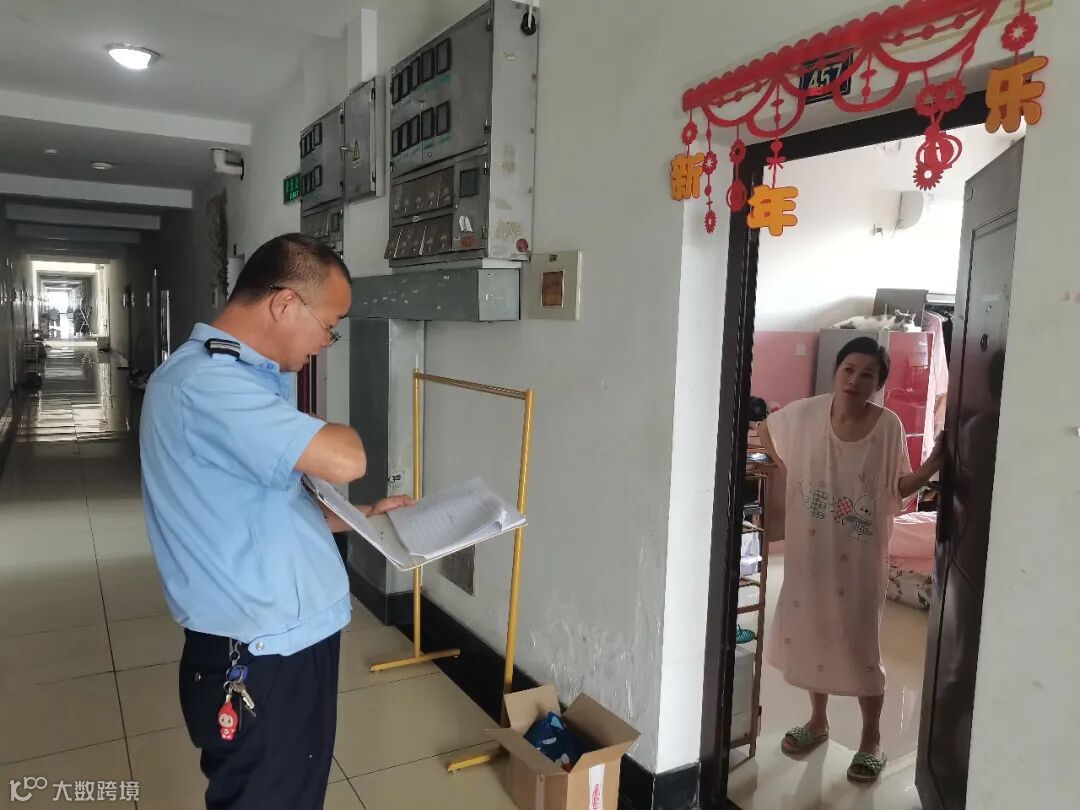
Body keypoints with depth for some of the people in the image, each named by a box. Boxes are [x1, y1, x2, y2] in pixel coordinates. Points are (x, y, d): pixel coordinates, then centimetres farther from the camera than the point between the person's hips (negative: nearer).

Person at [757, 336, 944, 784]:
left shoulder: (889, 426, -10)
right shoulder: (806, 413, -7)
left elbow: (898, 488, -3)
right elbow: (767, 430, 12)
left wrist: (934, 463, -18)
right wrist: (788, 470, 5)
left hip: (860, 554, -2)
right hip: (810, 548, 2)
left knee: (859, 641, 4)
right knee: (810, 629, 13)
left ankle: (871, 739, 24)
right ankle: (818, 719, 35)